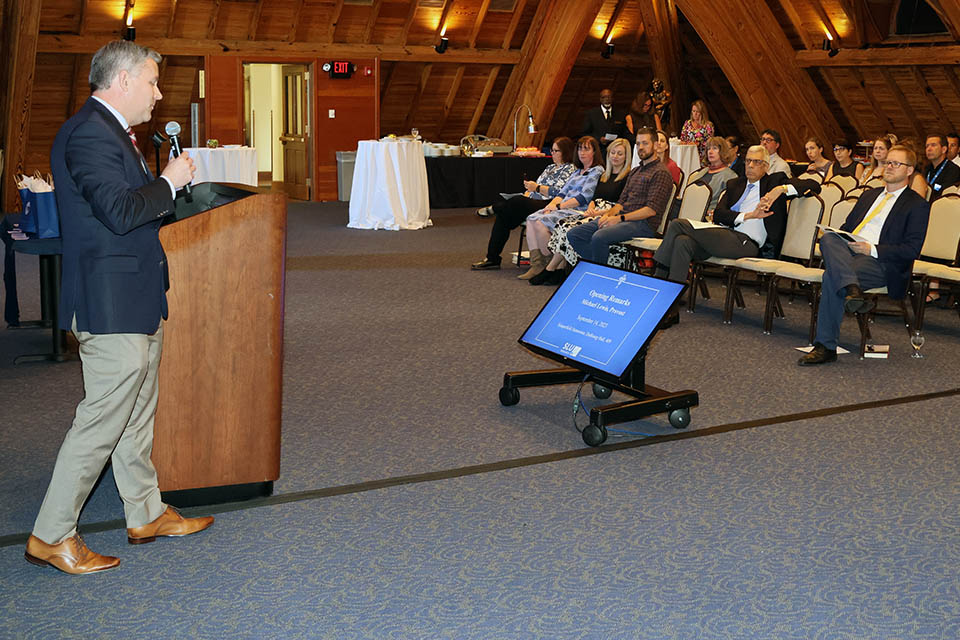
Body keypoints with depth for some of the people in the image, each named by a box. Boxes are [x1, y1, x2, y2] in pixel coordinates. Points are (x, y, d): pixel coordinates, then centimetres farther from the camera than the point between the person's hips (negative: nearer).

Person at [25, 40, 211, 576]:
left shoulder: (113, 132, 16)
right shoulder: (89, 134, -17)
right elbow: (120, 211, -26)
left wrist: (169, 185, 9)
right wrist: (168, 182, -14)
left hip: (140, 301, 11)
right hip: (113, 306, -11)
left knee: (139, 415, 19)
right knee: (102, 422, -4)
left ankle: (146, 514, 32)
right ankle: (50, 536, 8)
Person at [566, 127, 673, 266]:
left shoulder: (660, 173, -4)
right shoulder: (634, 172, 25)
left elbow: (652, 210, -14)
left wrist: (620, 218, -18)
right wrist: (608, 215, -1)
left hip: (643, 223, -9)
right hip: (622, 218, 9)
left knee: (599, 237, -34)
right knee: (573, 235, -7)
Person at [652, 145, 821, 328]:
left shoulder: (774, 181, 15)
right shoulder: (735, 184, 28)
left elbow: (814, 185, 4)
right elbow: (718, 215, 12)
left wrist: (782, 189, -11)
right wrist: (748, 215, -6)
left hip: (745, 243, -5)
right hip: (723, 237, 5)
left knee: (678, 225, -20)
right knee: (682, 242, -26)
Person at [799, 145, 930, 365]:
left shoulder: (917, 205, 7)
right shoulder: (869, 195, 29)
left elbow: (912, 249, -3)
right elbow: (847, 225, 26)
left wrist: (872, 249, -14)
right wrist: (840, 238, 0)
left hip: (881, 263, -6)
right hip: (847, 252, 6)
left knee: (831, 276, -33)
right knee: (828, 238, -29)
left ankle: (826, 347, -31)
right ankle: (852, 290, -48)